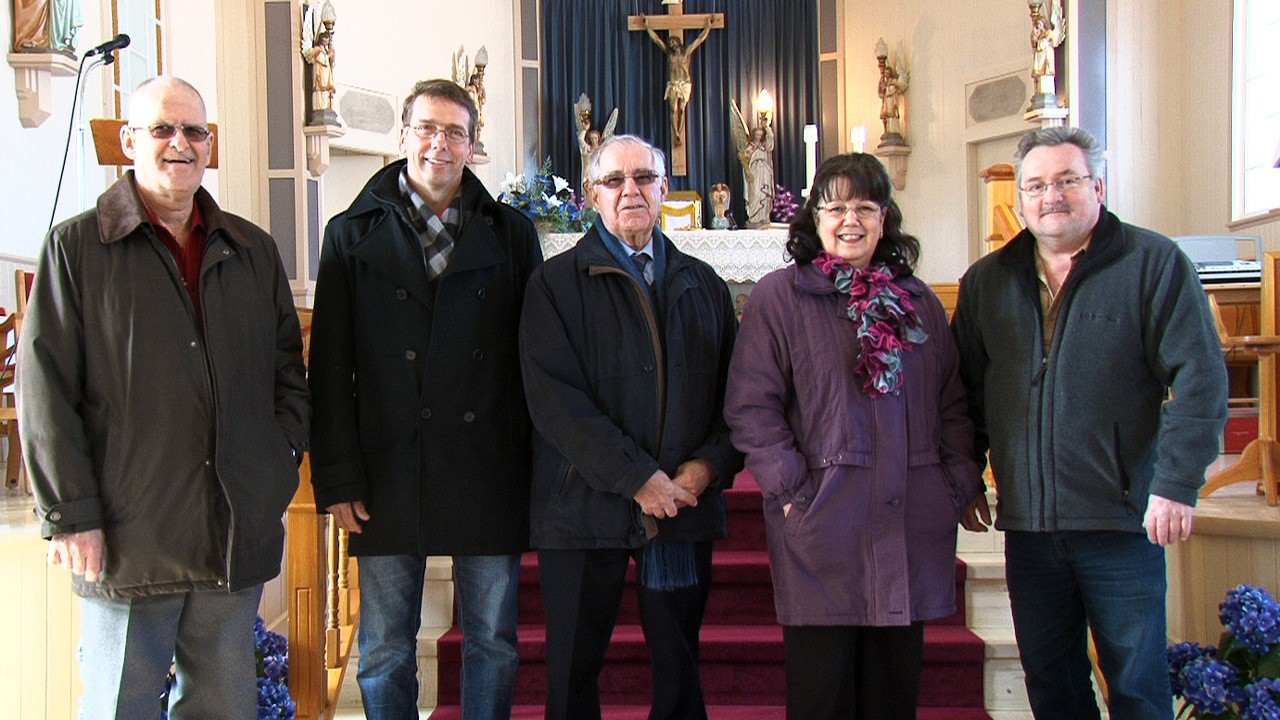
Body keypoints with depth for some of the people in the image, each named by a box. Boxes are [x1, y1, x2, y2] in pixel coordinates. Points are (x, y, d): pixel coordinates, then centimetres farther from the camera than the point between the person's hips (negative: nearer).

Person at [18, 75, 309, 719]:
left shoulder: (252, 250, 12)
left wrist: (282, 460, 4)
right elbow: (46, 394, -4)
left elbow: (289, 369, 17)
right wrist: (71, 516, -9)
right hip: (127, 542, -3)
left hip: (237, 540, 4)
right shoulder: (76, 248, 0)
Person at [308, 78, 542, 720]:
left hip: (488, 473, 1)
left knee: (493, 643, 11)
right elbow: (331, 369, 2)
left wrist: (538, 465, 0)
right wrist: (337, 478, -4)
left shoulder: (511, 234, 7)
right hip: (388, 475, 0)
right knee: (385, 653, 10)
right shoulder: (353, 234, 6)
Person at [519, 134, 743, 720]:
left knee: (680, 668, 11)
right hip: (586, 507, -3)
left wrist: (711, 465, -7)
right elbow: (553, 397, -10)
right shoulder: (557, 282, 1)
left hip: (685, 502, 3)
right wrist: (636, 477, -15)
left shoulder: (703, 285, 14)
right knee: (574, 671, 7)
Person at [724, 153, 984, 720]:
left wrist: (961, 484, 5)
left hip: (911, 529, 4)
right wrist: (793, 489, -12)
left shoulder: (918, 302, 14)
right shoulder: (778, 296, 0)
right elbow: (750, 406, -6)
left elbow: (952, 403, 16)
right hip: (822, 528, -4)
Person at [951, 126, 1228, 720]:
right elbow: (966, 392, 13)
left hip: (1123, 517, -3)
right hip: (1026, 522, 4)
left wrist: (1177, 485, -14)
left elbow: (1200, 379, -9)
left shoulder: (1154, 263, -3)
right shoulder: (986, 282, 9)